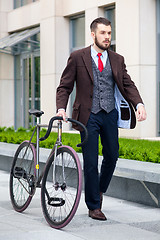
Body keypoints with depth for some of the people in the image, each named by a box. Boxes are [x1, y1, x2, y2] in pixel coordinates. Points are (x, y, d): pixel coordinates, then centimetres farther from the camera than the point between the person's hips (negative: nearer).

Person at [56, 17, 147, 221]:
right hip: (89, 116, -3)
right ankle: (94, 206, 11)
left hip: (110, 114, 4)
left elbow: (128, 84, 2)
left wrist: (139, 104, -16)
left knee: (112, 156, 9)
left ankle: (100, 189, 37)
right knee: (90, 161, -1)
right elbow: (64, 87, -1)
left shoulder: (117, 60, 9)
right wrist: (61, 108, -18)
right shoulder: (77, 57, -1)